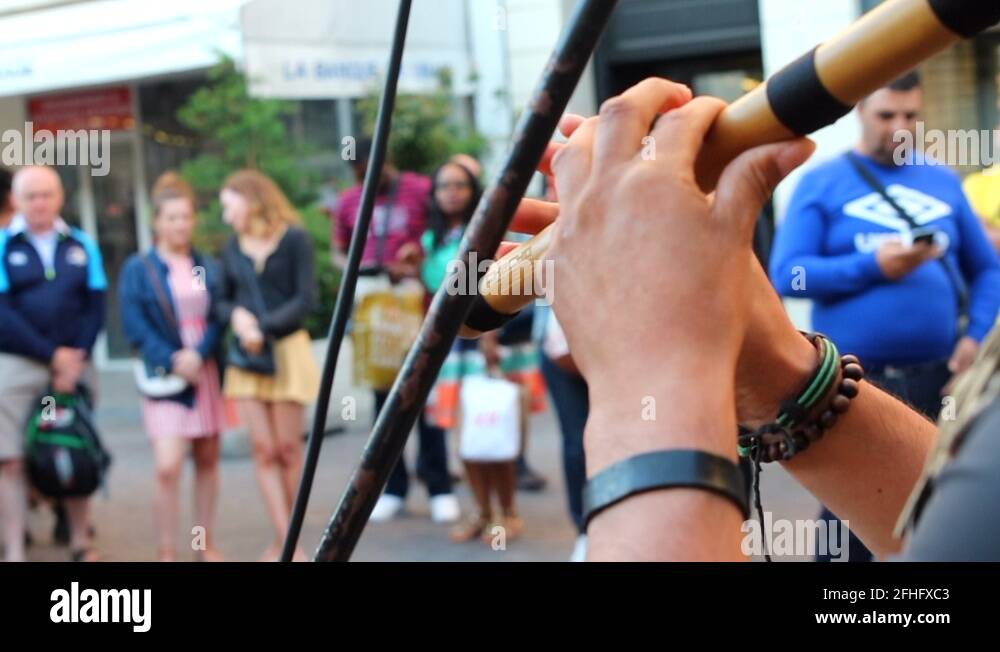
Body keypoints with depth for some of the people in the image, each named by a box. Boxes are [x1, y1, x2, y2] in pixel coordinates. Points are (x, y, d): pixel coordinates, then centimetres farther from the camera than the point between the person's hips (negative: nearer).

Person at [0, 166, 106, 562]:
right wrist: (52, 355, -12)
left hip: (74, 365, 3)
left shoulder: (82, 246, 8)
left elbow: (96, 306, 5)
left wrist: (76, 356, -8)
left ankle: (81, 544, 17)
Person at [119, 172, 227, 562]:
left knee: (207, 460, 8)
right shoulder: (138, 269, 0)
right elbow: (135, 327, -6)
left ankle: (206, 546, 19)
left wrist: (199, 354, -15)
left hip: (207, 373, 4)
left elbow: (218, 318, 2)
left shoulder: (207, 268, 9)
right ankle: (166, 552, -6)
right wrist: (172, 361, -15)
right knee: (168, 468, -13)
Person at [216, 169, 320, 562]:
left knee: (288, 448, -1)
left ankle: (284, 543, 9)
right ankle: (285, 539, 0)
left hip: (286, 349, -4)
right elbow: (223, 301, 12)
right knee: (264, 449, -2)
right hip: (246, 355, 4)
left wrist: (264, 327, -16)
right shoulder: (233, 247, 10)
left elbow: (305, 299, -8)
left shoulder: (294, 239, -3)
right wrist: (236, 316, -10)